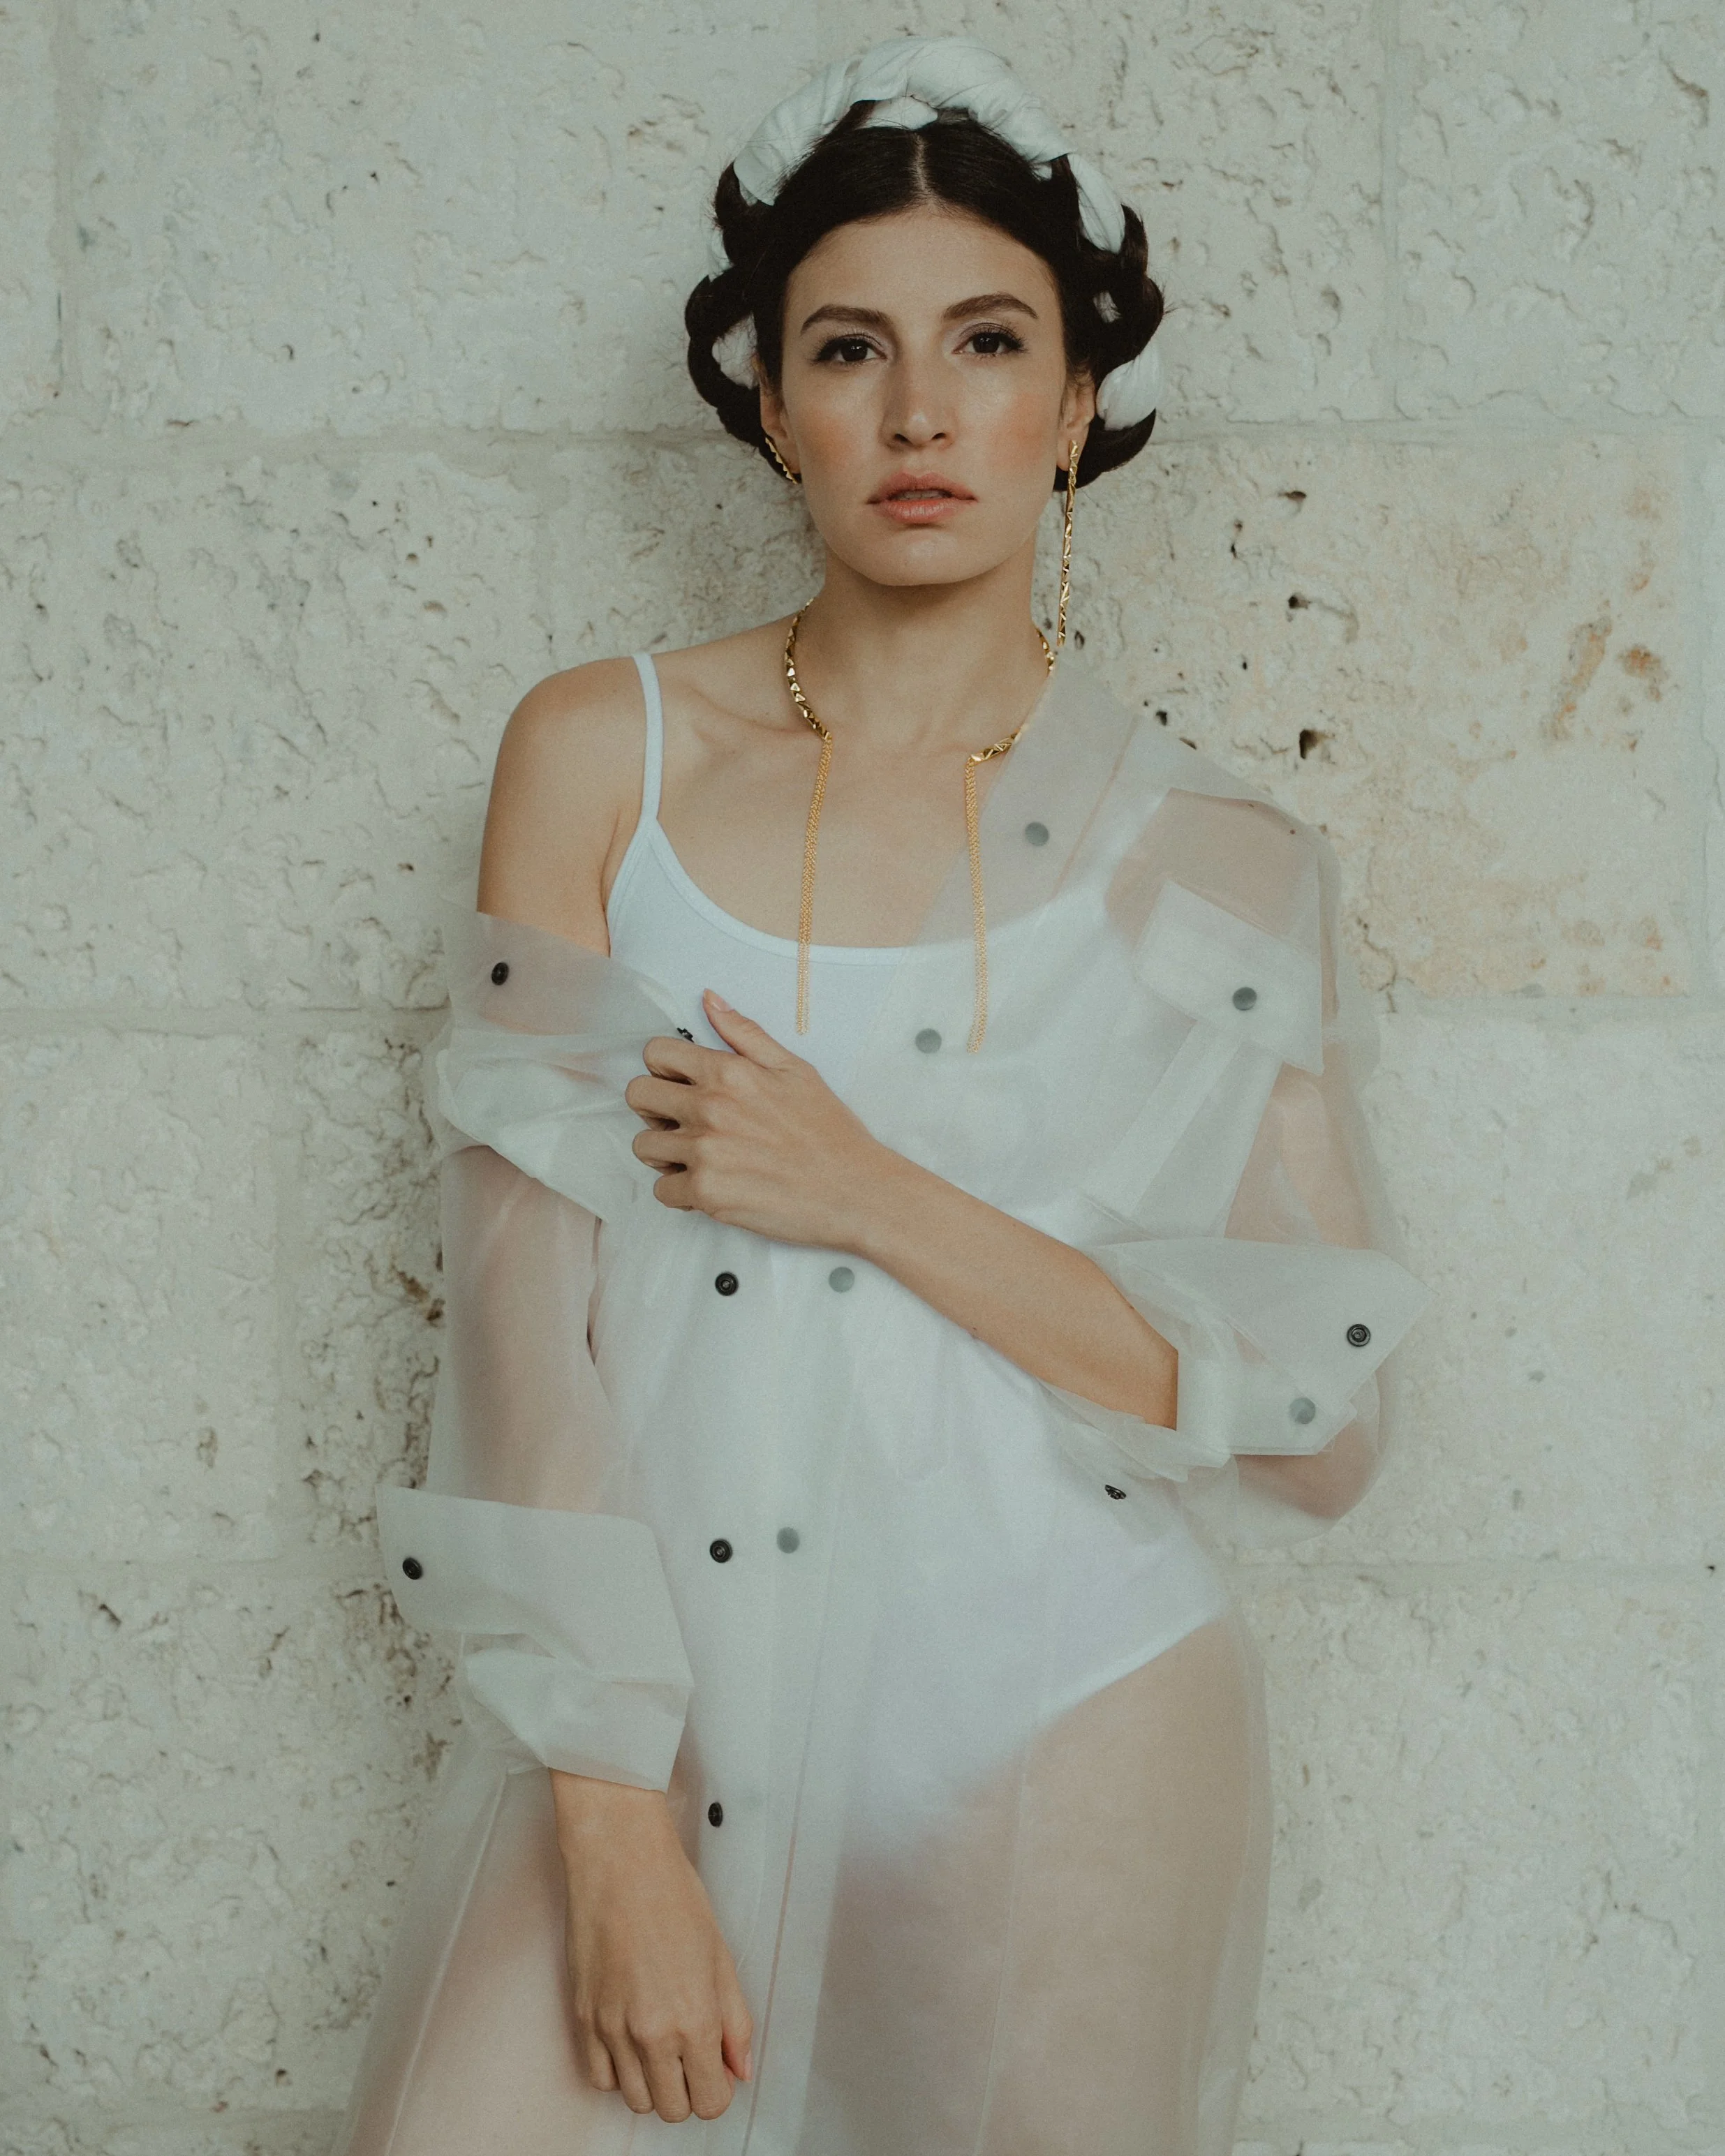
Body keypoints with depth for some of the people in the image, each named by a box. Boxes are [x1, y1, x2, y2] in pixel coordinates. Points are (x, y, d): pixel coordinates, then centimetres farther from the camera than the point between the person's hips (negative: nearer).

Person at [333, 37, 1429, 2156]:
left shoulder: (1207, 865, 0)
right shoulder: (601, 755, 0)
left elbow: (1321, 1421, -4)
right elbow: (525, 1301, -5)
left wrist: (878, 1199, -14)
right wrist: (617, 1826, -11)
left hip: (1062, 1736, 0)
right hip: (657, 1704, 0)